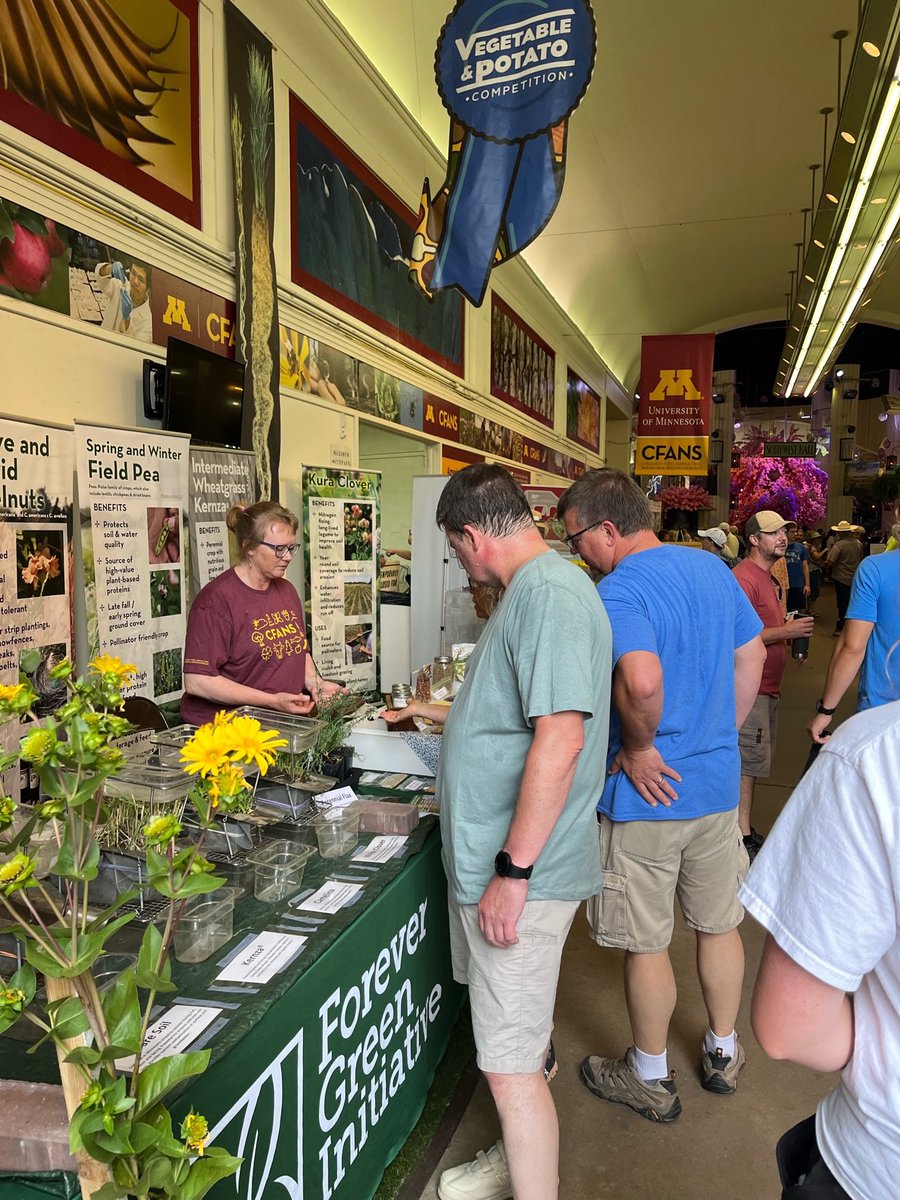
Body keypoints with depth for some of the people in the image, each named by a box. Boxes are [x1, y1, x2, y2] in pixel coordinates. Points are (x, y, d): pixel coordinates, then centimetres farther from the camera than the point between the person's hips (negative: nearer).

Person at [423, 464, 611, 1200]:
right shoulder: (536, 587, 11)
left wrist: (513, 870, -24)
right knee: (516, 1047, 24)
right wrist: (455, 717, 34)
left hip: (520, 872, -10)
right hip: (498, 860, 10)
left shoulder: (549, 592, -21)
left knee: (511, 1068, 1)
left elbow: (561, 738, -28)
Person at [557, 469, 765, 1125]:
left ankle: (651, 1078, 31)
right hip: (719, 782, 8)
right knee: (720, 925, 23)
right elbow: (752, 657, 11)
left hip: (649, 794, -7)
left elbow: (642, 682, -39)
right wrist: (721, 736, 15)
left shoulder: (619, 591, -22)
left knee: (646, 945, 12)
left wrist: (640, 749, -21)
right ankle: (723, 1053, 43)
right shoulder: (713, 568, 3)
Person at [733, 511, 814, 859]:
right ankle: (744, 837, 5)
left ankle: (743, 827, 28)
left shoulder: (768, 576, 16)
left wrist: (793, 630, 10)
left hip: (767, 686, 11)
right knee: (750, 762, -4)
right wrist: (785, 631, -21)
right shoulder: (745, 577, -17)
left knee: (754, 761, 17)